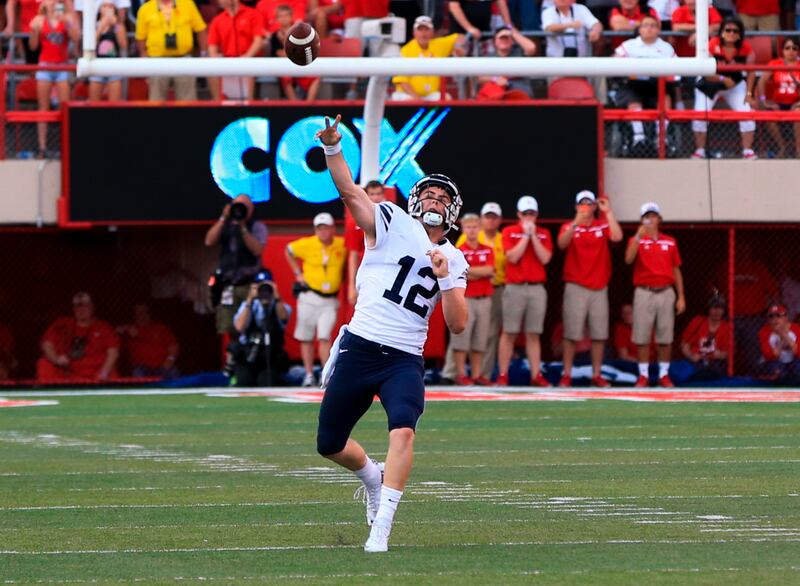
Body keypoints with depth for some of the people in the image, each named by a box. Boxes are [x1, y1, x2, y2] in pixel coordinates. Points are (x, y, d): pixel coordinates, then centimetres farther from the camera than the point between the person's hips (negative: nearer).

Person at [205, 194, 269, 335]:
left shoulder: (257, 227, 4)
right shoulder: (225, 225, 12)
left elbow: (257, 250, -12)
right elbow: (209, 241, -4)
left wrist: (243, 228, -18)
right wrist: (223, 219, -9)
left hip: (249, 285, -3)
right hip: (228, 285, 3)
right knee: (230, 331, 0)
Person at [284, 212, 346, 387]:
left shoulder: (342, 245, -3)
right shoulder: (307, 244, -7)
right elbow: (289, 251, 10)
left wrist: (341, 278, 5)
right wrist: (298, 273, 4)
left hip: (330, 300, 0)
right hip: (309, 298, 0)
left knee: (324, 337, -12)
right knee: (306, 338, 5)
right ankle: (309, 375, 15)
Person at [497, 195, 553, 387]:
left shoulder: (543, 234, 11)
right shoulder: (509, 232, 4)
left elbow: (545, 258, -3)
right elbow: (513, 257, -10)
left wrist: (533, 235, -6)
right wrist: (526, 235, -8)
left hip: (537, 288, 2)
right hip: (515, 288, -2)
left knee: (533, 334, 3)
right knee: (509, 333, -3)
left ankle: (536, 375, 2)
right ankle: (503, 375, -1)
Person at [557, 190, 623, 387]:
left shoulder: (604, 225, 6)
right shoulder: (569, 227, 3)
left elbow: (617, 237, -13)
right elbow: (562, 244, -17)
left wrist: (608, 212, -13)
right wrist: (577, 222, -29)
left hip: (599, 288, 2)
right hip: (576, 287, -2)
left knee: (599, 334, 2)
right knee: (572, 333, -4)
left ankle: (596, 375, 8)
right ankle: (567, 375, 0)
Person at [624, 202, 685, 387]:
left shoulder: (670, 242, 11)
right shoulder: (636, 240, 4)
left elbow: (676, 270, 12)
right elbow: (629, 259, -15)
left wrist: (681, 296, 6)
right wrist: (639, 235, -21)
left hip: (666, 293, 2)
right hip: (644, 293, -2)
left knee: (666, 336, 2)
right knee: (642, 336, -2)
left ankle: (664, 375, 10)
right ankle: (643, 375, 4)